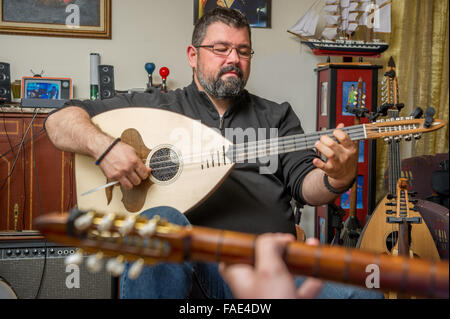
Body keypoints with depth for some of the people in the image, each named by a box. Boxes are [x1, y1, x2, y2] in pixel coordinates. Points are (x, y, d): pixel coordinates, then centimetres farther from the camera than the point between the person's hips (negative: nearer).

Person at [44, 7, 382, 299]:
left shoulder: (277, 116, 21)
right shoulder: (155, 106, 14)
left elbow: (305, 185, 9)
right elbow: (60, 120, 12)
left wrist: (338, 179, -15)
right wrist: (104, 145, -10)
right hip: (180, 255, -1)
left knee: (361, 294, -26)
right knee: (160, 222, -36)